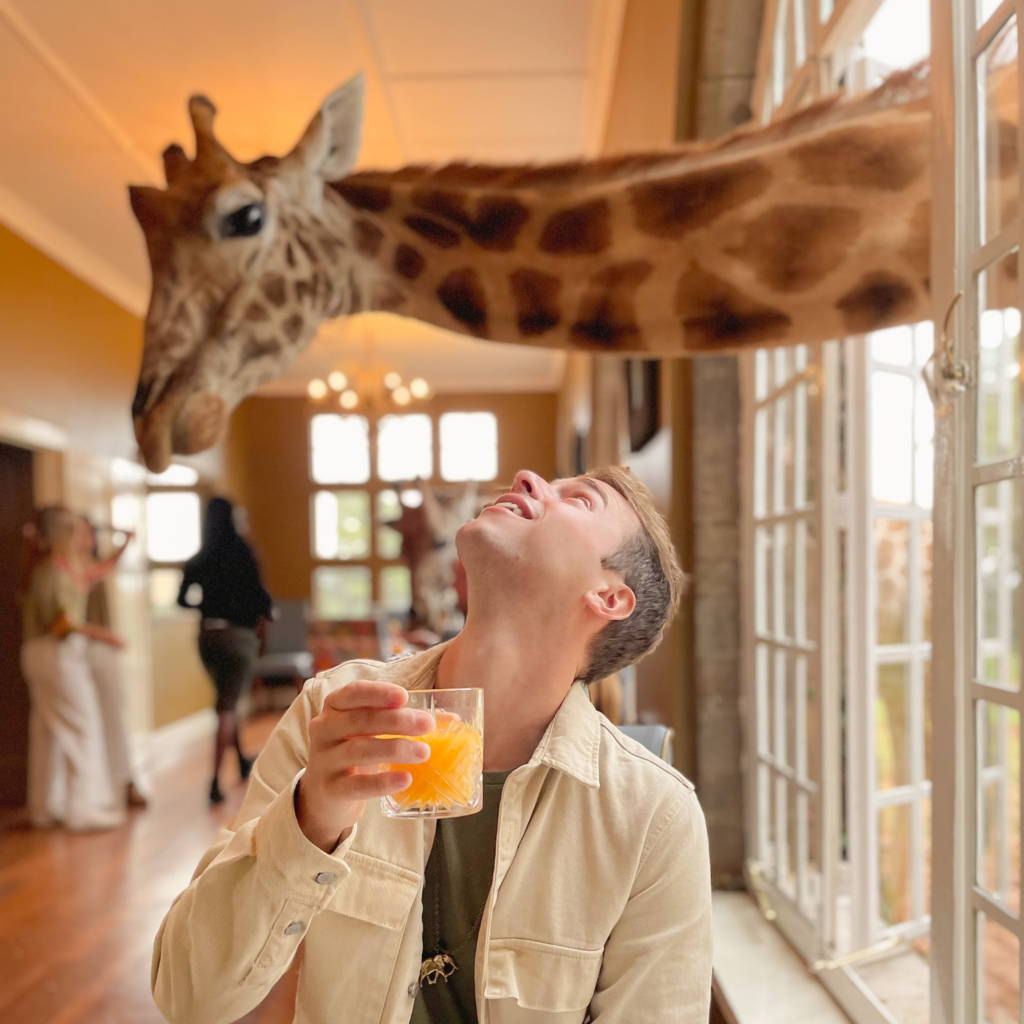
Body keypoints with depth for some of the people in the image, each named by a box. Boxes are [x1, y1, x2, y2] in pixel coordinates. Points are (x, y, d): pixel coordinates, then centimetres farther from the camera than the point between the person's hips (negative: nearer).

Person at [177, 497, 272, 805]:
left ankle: (242, 762, 38)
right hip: (237, 633, -5)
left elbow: (182, 599, 8)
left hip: (207, 634, 5)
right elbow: (257, 592, -14)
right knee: (227, 706, -2)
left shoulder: (198, 560, 4)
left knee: (227, 700, 23)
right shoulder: (242, 554, -10)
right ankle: (216, 780, -11)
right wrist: (266, 611, 7)